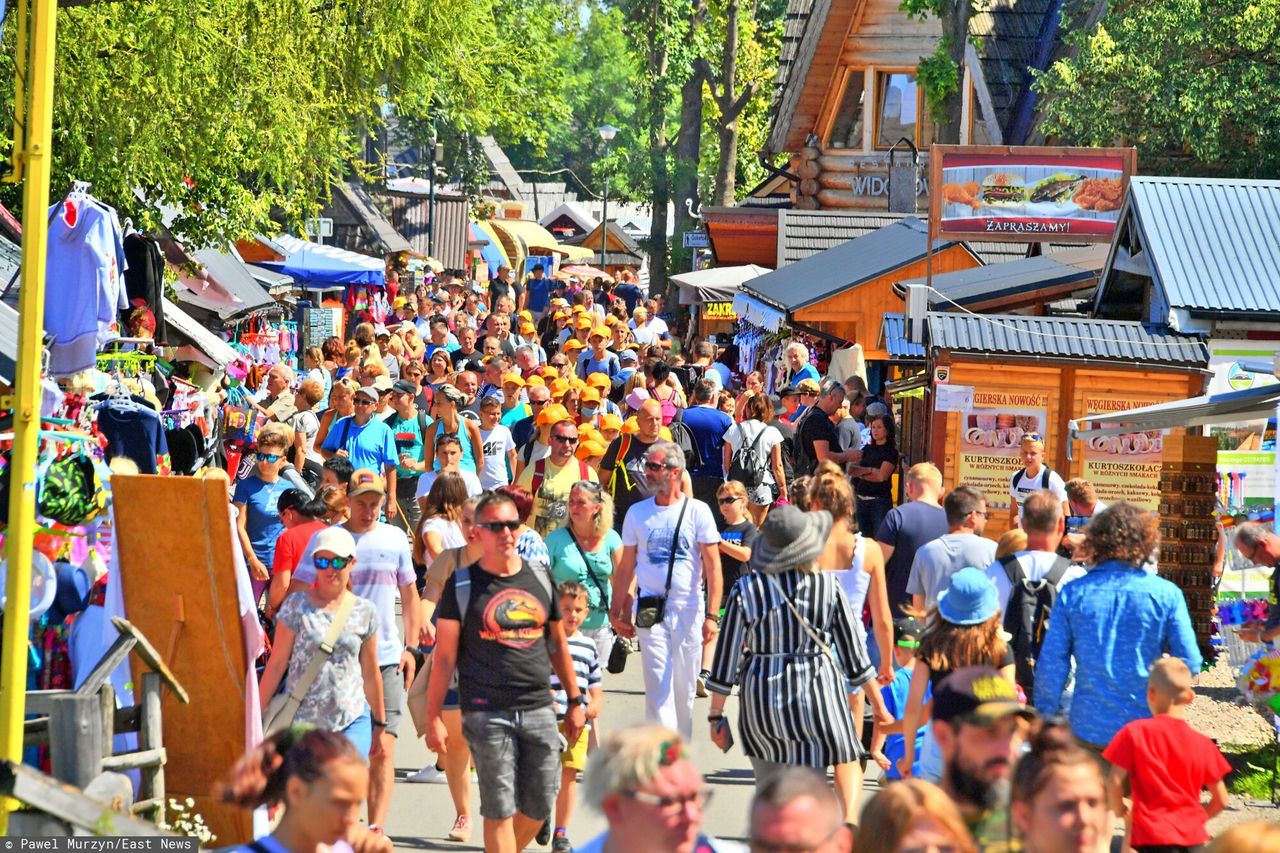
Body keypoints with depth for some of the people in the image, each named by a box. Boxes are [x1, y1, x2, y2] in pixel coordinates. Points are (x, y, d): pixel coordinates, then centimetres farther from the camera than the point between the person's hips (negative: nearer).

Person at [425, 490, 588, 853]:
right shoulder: (462, 584, -1)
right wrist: (433, 718, -5)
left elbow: (557, 643, 19)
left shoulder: (539, 578, 10)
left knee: (538, 808, 7)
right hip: (487, 714, -4)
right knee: (499, 810, -4)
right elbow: (445, 656, -1)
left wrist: (575, 700, 18)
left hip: (539, 710, 4)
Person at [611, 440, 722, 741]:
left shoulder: (697, 511, 0)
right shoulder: (637, 513, 7)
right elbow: (626, 568, 12)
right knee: (658, 686, -9)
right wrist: (618, 612, 7)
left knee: (684, 688, 6)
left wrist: (712, 615, -9)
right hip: (650, 610, 1)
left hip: (689, 609, -1)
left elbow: (713, 566, -2)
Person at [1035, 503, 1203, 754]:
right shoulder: (1166, 594, -6)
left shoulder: (1073, 594, -3)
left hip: (1089, 728, 1)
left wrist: (1046, 715, 9)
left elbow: (1052, 664, -3)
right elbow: (1189, 663, -4)